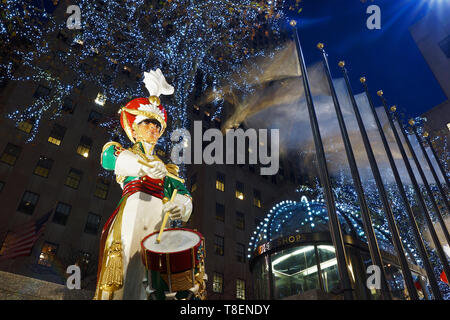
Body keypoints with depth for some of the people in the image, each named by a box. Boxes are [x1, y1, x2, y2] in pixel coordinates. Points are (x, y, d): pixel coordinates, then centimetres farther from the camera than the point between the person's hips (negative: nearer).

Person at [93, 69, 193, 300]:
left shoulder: (165, 167, 29)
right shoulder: (121, 150, 23)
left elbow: (182, 192, 14)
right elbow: (109, 156, -3)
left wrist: (181, 203, -12)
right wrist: (144, 165, -21)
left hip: (161, 214, 2)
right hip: (135, 206, -2)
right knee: (129, 264, -19)